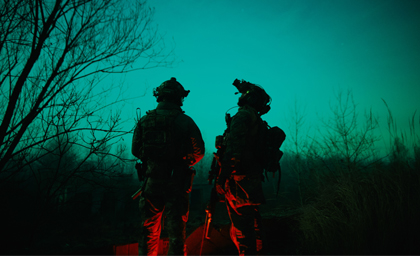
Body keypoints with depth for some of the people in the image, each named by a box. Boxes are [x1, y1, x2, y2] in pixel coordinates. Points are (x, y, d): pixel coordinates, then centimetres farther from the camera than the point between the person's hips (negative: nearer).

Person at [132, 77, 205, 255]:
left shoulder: (145, 120, 1)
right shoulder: (185, 121, -7)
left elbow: (135, 149, 5)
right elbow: (198, 151, -6)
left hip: (152, 179, 3)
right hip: (177, 181, -2)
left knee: (149, 229, 15)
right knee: (175, 228, 6)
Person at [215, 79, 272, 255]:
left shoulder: (242, 116, -13)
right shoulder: (258, 122, 17)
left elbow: (234, 151, -21)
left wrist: (221, 178, -21)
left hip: (239, 181, -9)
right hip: (253, 180, 9)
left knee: (241, 227, -3)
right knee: (253, 223, 19)